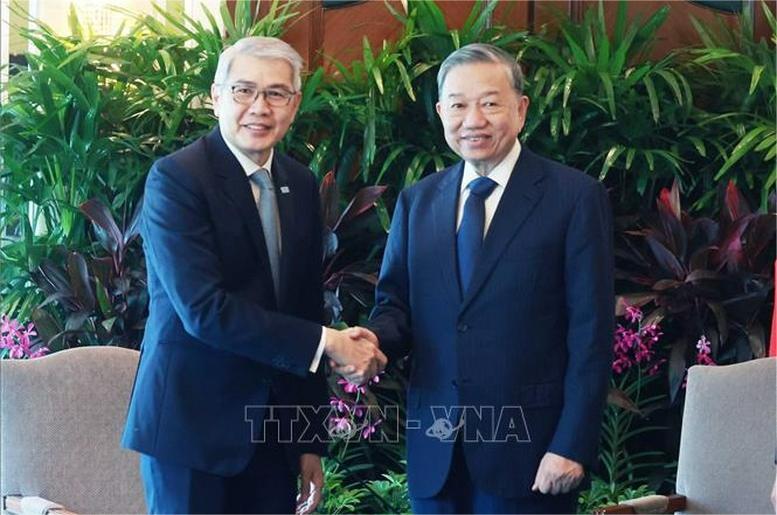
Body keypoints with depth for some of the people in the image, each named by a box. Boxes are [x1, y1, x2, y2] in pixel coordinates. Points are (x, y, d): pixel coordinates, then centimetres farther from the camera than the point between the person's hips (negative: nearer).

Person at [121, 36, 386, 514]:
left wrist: (311, 441, 11)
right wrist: (326, 342, -18)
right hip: (191, 423, -5)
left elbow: (306, 311, 11)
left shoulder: (301, 184, 8)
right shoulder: (175, 178, -12)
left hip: (274, 428, 6)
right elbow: (203, 308, -21)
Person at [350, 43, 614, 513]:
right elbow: (397, 304, 13)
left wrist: (572, 444, -13)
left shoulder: (576, 196, -5)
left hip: (529, 450, -4)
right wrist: (374, 338, -10)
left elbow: (591, 332, -8)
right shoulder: (417, 201, 10)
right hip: (435, 453, 4)